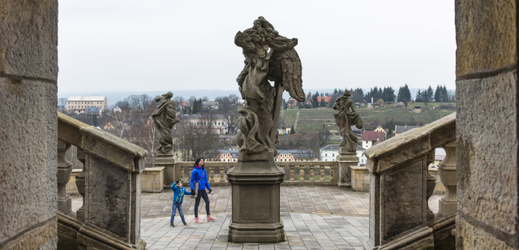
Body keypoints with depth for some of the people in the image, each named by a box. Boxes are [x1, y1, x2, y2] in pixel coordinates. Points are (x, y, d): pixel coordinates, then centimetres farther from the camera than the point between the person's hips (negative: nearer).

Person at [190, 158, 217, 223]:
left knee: (207, 202, 9)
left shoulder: (204, 170, 12)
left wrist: (209, 189, 17)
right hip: (198, 189, -7)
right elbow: (192, 181, -8)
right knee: (197, 203, 2)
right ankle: (196, 218, 11)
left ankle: (209, 216, 20)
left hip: (203, 189, 7)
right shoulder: (195, 171, -9)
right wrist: (192, 190, -16)